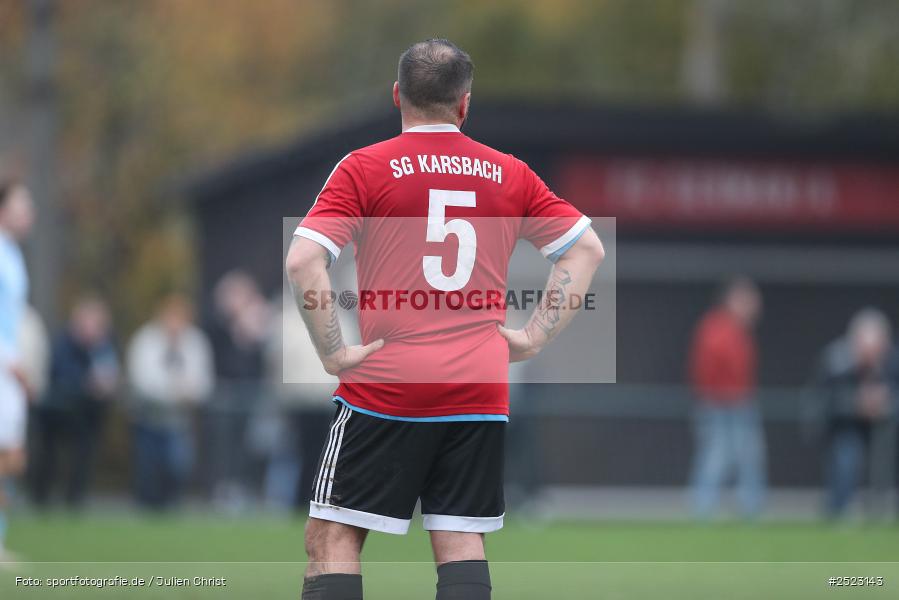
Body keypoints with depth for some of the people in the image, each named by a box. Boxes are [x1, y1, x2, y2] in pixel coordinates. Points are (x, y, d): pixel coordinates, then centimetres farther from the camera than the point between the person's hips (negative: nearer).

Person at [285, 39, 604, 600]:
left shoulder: (364, 168, -2)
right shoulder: (510, 174, 8)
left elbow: (303, 261, -13)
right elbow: (587, 248, 11)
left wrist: (333, 353, -9)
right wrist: (534, 338, 8)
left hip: (386, 384, -3)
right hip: (481, 391, 3)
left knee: (332, 536, 2)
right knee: (461, 540, 6)